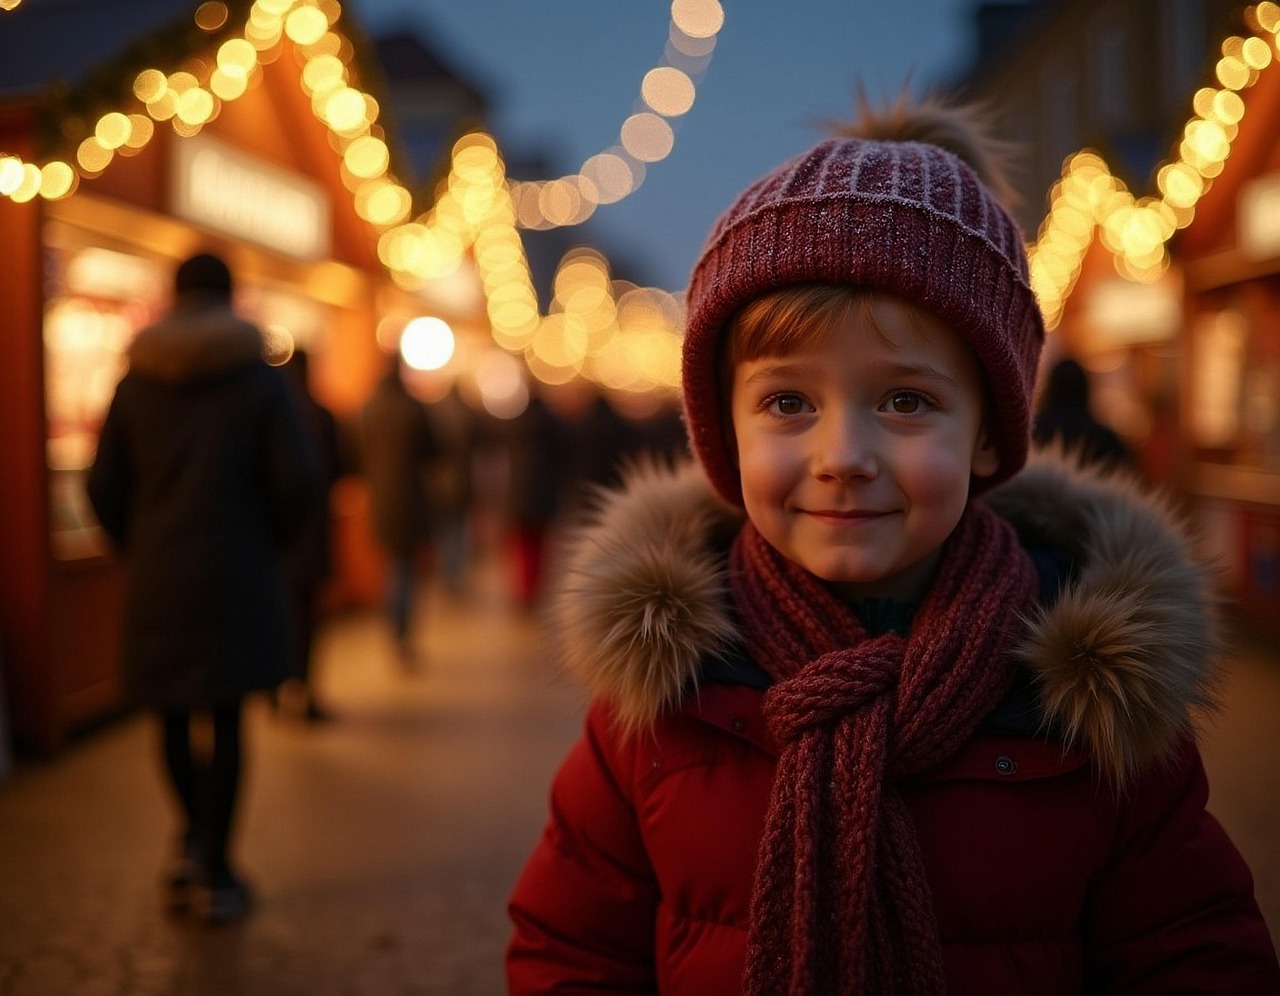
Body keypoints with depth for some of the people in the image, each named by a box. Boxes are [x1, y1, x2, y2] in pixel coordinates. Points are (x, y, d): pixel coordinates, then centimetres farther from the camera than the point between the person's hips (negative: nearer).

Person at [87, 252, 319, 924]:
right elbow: (297, 481, -10)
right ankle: (214, 873, 9)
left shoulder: (135, 384, 3)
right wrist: (272, 544, 6)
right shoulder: (261, 379, -4)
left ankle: (194, 838, 28)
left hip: (155, 577, 3)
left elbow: (103, 488, 2)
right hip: (236, 574, -2)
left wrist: (138, 551, 15)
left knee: (173, 715, 19)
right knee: (226, 719, 4)